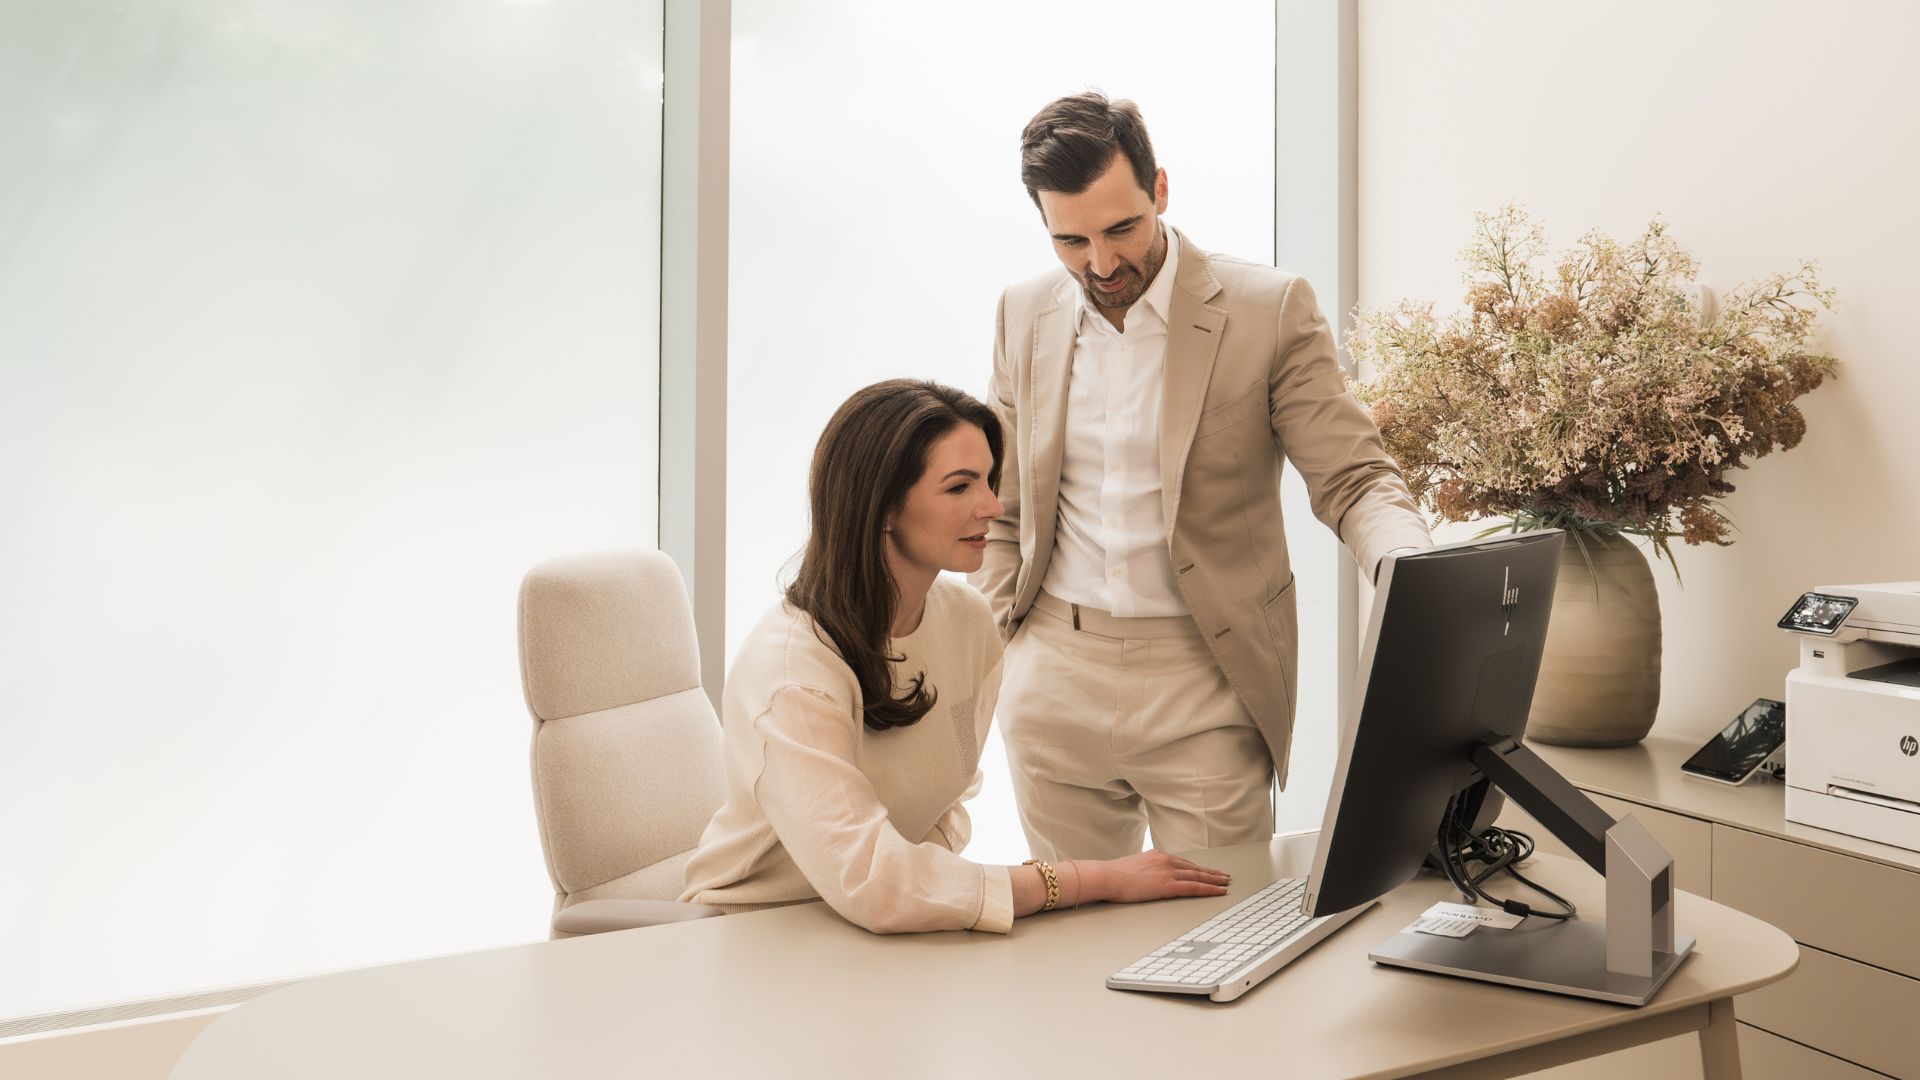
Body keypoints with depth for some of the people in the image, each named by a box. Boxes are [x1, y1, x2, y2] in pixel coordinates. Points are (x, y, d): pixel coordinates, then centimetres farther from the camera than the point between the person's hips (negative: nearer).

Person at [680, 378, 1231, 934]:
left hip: (891, 927, 6)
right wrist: (1099, 879, -27)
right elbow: (870, 886, -32)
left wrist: (924, 877, -10)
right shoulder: (788, 664, -24)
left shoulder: (968, 618, -3)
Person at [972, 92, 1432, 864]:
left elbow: (1355, 481, -7)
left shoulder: (1270, 308, -7)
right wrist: (1000, 651, 4)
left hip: (1204, 685, -3)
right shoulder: (1025, 314, 6)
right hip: (1054, 686, 4)